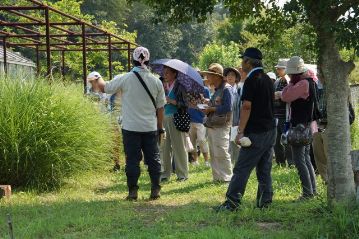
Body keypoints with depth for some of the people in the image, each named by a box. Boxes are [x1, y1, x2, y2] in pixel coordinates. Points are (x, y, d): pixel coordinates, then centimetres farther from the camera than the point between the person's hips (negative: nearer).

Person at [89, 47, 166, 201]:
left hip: (131, 127, -2)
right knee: (153, 159, 9)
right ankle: (155, 190, 10)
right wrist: (160, 128, 16)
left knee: (132, 159, 3)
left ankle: (133, 191, 4)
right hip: (150, 128, 2)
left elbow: (104, 88, 5)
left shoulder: (125, 79, -9)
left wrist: (98, 81, 28)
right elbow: (160, 107, 6)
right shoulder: (156, 82, 1)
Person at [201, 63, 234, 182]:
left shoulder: (226, 89, -12)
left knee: (221, 153, -7)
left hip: (221, 126, -10)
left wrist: (211, 109, -14)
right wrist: (207, 104, 7)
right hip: (212, 126, 10)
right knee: (213, 154, 12)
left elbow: (227, 108, -20)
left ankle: (226, 177, 1)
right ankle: (217, 177, 18)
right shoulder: (216, 90, 17)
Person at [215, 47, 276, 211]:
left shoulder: (251, 80, -13)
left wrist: (240, 132, -18)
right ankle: (265, 202, 12)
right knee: (264, 170, 11)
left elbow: (246, 107, -18)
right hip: (270, 130, 9)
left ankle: (232, 203, -9)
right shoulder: (268, 79, 13)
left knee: (242, 169, -7)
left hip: (256, 132, -9)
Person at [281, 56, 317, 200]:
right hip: (308, 125, 10)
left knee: (299, 160, -7)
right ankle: (313, 190, 20)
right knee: (306, 159, 16)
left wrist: (290, 83, -10)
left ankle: (308, 192, -7)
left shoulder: (302, 84, -19)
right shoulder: (308, 82, 12)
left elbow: (285, 97, -22)